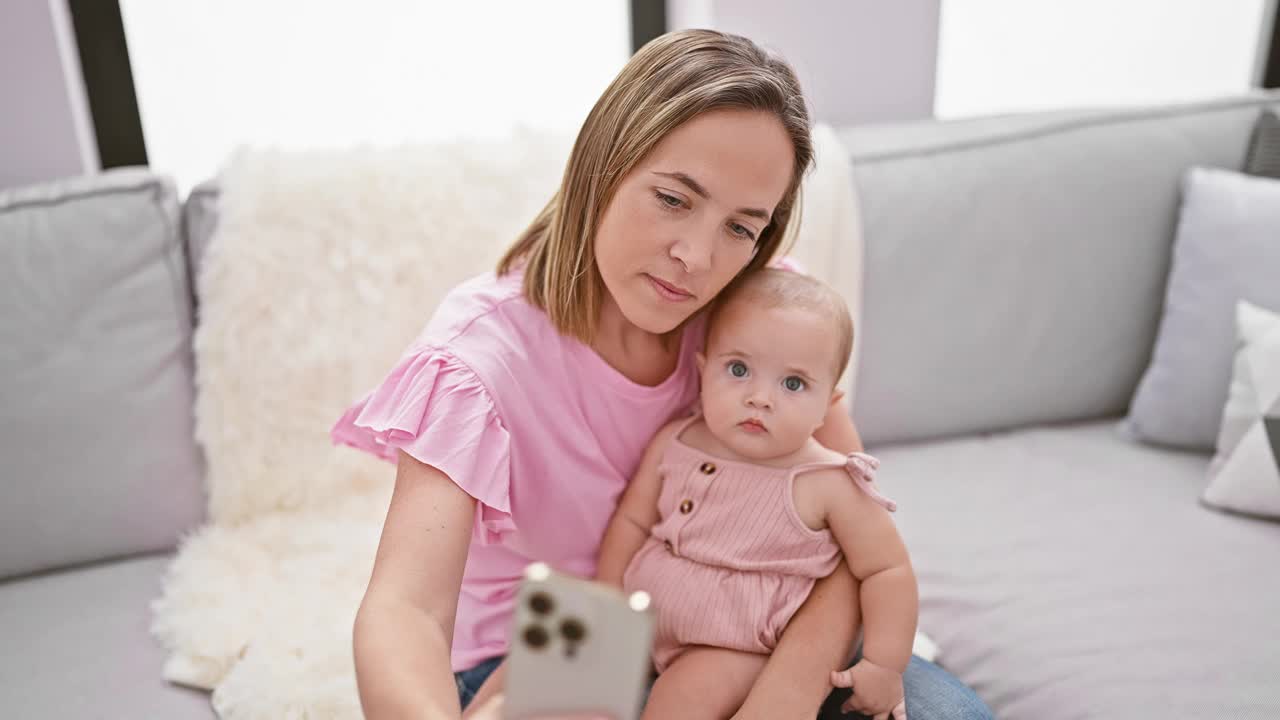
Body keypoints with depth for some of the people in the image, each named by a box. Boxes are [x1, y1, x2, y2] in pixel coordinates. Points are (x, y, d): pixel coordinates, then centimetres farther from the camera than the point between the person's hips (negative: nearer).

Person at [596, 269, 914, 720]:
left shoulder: (829, 485, -18)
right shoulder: (674, 443, -7)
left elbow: (888, 570, -10)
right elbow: (631, 521, 4)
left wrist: (884, 665, -14)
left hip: (734, 647, -4)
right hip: (639, 613, 5)